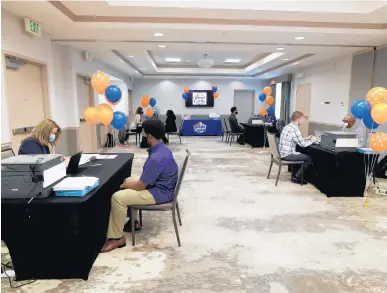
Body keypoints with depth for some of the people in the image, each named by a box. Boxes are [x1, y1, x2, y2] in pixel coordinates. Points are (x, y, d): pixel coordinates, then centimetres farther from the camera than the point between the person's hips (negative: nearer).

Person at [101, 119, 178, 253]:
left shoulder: (156, 158, -29)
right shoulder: (162, 148, 3)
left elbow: (140, 186, -22)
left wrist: (122, 185, -4)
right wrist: (126, 183, 11)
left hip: (160, 192, -11)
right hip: (160, 185, 11)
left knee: (118, 197, -15)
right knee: (128, 181, 23)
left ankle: (117, 238, 0)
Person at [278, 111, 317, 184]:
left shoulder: (288, 126, 11)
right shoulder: (295, 129, -19)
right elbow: (303, 144, -16)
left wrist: (307, 138, 21)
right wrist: (312, 140, 1)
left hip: (282, 153, 10)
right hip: (287, 155, -10)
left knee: (301, 155, 32)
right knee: (309, 159, 3)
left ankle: (294, 175, 31)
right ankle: (296, 177, 10)